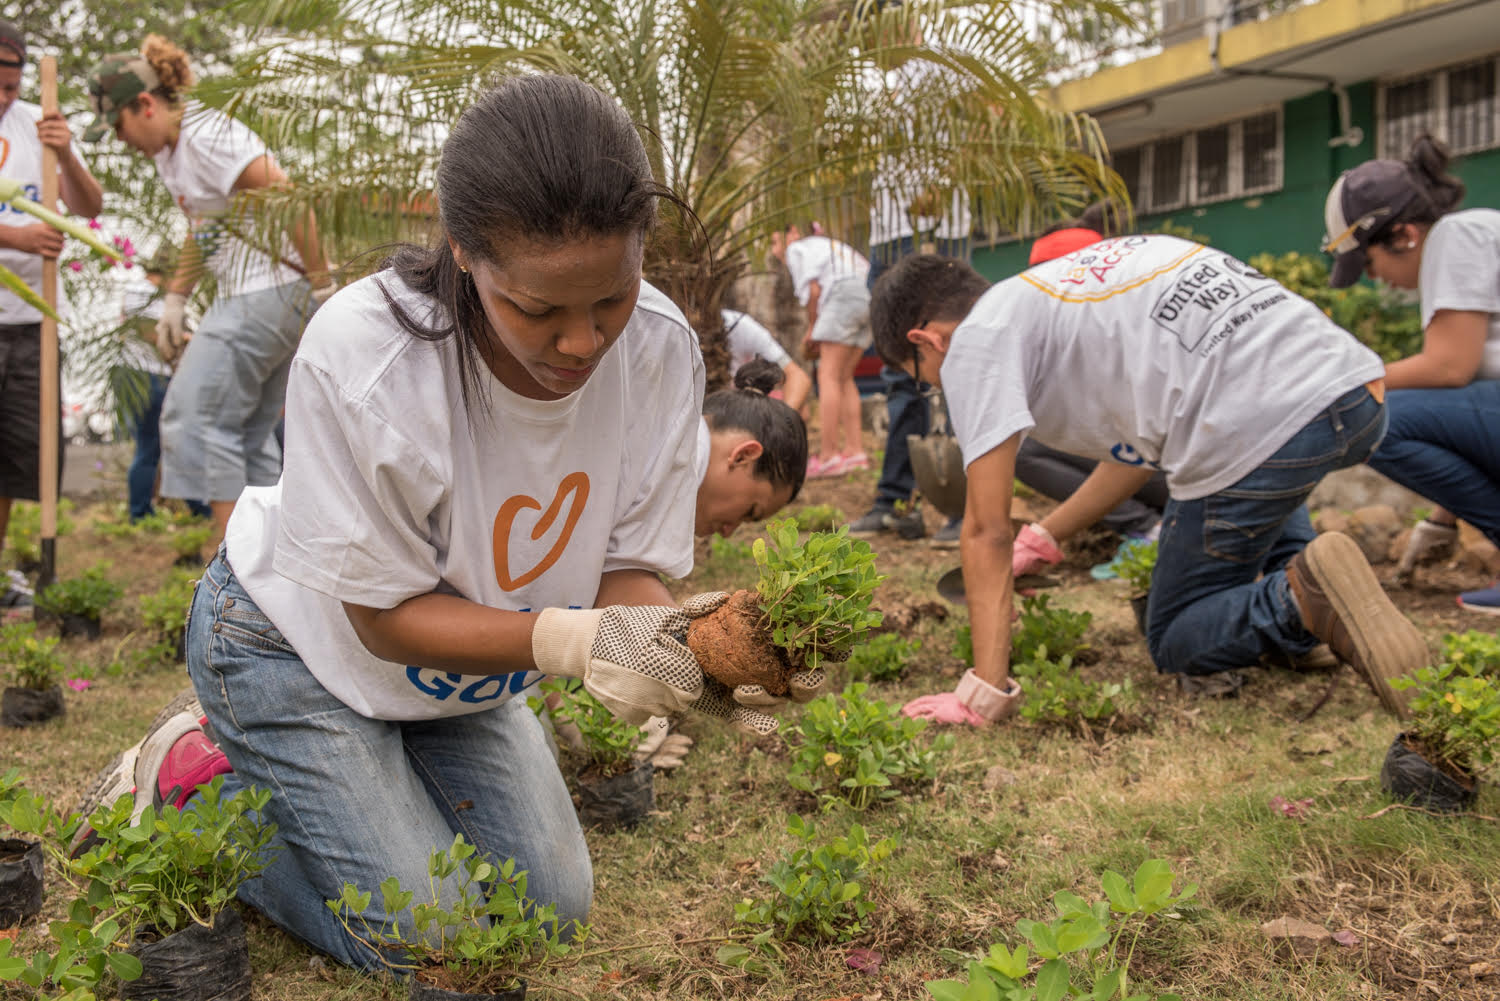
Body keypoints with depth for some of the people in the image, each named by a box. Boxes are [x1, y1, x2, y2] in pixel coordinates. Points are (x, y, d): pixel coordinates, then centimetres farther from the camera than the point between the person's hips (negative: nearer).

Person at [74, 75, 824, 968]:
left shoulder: (661, 350, -23)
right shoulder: (360, 353, -35)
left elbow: (626, 570, -16)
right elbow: (386, 615, -25)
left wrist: (694, 651, -39)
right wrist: (571, 639, -41)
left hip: (463, 657, 5)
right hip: (298, 642, -5)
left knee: (553, 906, 7)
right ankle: (190, 776, 12)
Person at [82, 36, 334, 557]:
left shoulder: (208, 137, -15)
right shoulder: (167, 150, 16)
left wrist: (321, 287, -21)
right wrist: (174, 301, 22)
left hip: (271, 293, -10)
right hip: (247, 298, 10)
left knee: (198, 414, -8)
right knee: (248, 431, 12)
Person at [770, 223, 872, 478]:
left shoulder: (797, 249, 10)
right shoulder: (826, 248, 35)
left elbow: (813, 290, -3)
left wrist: (812, 329, 8)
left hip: (844, 297, -8)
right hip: (868, 300, 8)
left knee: (828, 376, -8)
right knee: (844, 378, 11)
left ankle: (828, 455, -14)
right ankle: (855, 450, 5)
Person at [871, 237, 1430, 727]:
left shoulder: (975, 340, 3)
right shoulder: (1076, 282, 30)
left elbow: (986, 531, -2)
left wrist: (983, 694, -1)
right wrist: (1044, 539, 39)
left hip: (1258, 433, -8)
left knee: (1175, 644, 16)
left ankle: (1304, 600, -10)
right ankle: (1294, 578, 17)